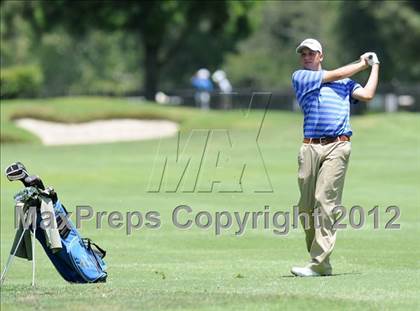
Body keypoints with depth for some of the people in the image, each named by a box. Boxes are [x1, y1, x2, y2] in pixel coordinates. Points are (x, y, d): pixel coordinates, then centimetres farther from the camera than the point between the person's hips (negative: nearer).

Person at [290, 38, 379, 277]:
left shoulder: (344, 83, 21)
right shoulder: (300, 77, 15)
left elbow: (367, 95, 7)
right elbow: (336, 75, 10)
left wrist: (375, 66, 15)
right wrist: (362, 63, 21)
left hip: (337, 147, -1)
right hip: (310, 148, 1)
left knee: (325, 202, -13)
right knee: (306, 208, -1)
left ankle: (319, 264, -18)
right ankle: (321, 262, 8)